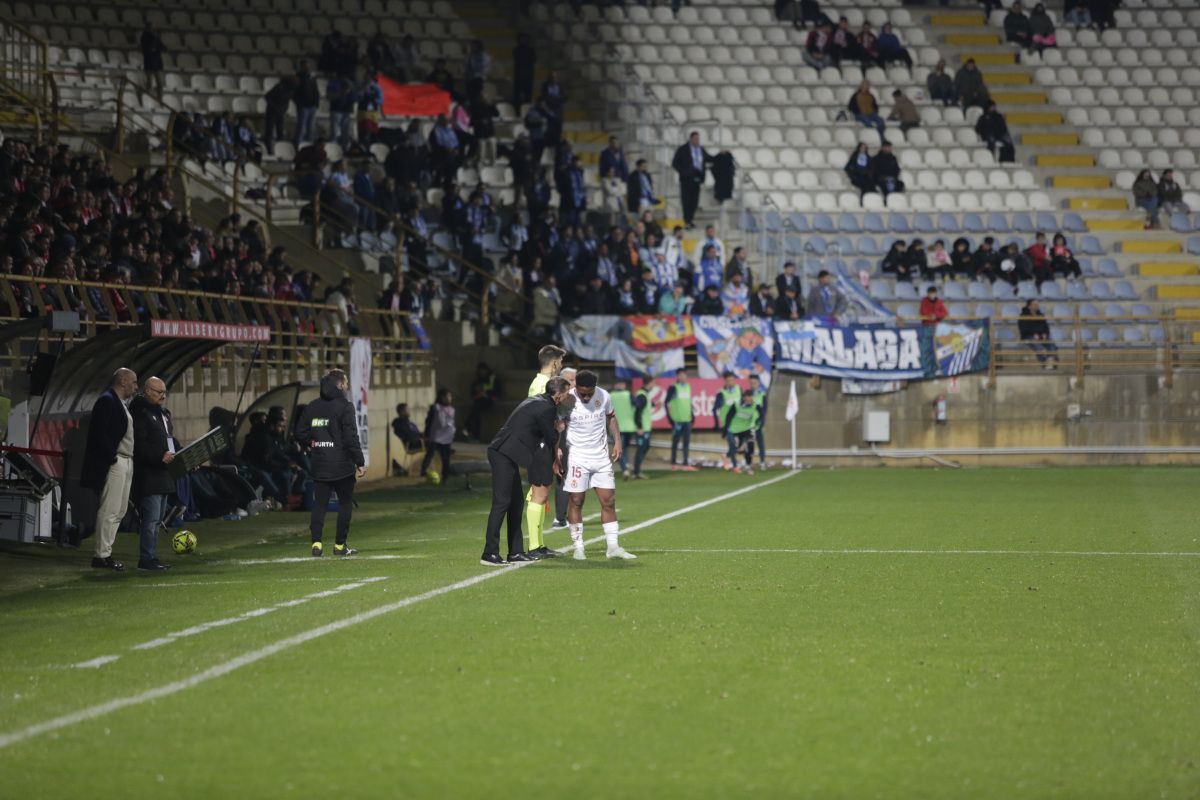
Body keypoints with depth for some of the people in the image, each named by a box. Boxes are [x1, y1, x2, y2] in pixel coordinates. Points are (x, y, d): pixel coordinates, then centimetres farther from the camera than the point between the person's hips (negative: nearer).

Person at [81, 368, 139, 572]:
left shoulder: (120, 403, 19)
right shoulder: (106, 401, -11)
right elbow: (99, 433, -18)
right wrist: (112, 458, -19)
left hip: (126, 463, 10)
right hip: (114, 463, -10)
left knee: (119, 511, 12)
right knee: (109, 510, -8)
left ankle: (103, 551, 17)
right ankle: (102, 555, -6)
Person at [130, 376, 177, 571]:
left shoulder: (162, 414, 19)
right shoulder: (141, 413, -12)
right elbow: (140, 445, -20)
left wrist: (176, 455, 11)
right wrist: (160, 457, -25)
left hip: (163, 475, 10)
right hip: (148, 476, -10)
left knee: (156, 519, 12)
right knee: (151, 518, -10)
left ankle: (151, 557, 17)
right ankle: (146, 559, -8)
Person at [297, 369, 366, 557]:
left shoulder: (311, 407, 7)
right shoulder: (344, 407, -10)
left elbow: (300, 433, 8)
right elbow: (351, 437, -14)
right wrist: (360, 462, -11)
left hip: (319, 464, 5)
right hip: (342, 465, -5)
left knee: (320, 503, 7)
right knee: (345, 503, 6)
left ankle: (316, 542, -5)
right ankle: (340, 545, 7)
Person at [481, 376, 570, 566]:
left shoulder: (536, 400, 16)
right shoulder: (546, 408, -14)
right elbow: (553, 438, -2)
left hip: (505, 453, 10)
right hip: (503, 454, -10)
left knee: (516, 503, 12)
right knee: (502, 502, -11)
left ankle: (516, 552, 15)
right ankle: (489, 554, -12)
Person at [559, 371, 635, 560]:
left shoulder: (603, 396, -3)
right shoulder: (567, 400, -12)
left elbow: (611, 417, 16)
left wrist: (617, 441, 5)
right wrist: (556, 457, -5)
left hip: (601, 456, 3)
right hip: (577, 457, -3)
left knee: (609, 502, 2)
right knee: (576, 502, -1)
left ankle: (613, 546, 7)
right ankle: (578, 547, 6)